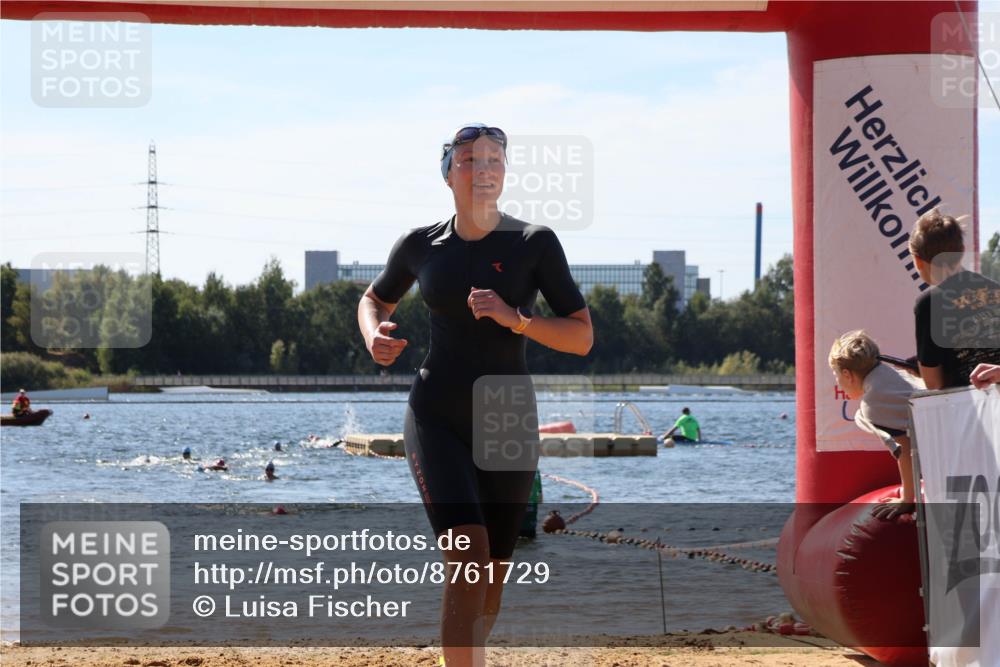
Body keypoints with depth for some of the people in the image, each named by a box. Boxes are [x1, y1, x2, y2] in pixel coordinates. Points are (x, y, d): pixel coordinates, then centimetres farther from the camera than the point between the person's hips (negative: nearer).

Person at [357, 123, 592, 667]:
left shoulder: (534, 243, -4)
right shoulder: (420, 245, 2)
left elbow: (583, 338, -5)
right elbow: (375, 300, 22)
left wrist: (513, 317, -20)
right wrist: (375, 337, -1)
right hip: (436, 419, -1)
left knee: (492, 574, 9)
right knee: (469, 556, -21)